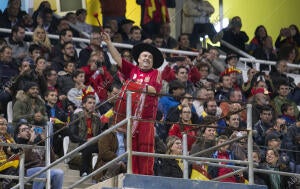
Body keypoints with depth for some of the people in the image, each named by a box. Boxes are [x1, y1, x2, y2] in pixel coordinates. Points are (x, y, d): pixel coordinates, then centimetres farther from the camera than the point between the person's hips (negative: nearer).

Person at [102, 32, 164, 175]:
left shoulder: (155, 73, 9)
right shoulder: (132, 70, 14)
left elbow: (156, 89, -3)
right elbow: (118, 58, 9)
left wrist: (142, 87, -12)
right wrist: (109, 43, 3)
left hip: (147, 116, -2)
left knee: (146, 146, -4)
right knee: (131, 146, 0)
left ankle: (146, 176, -1)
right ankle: (133, 174, 3)